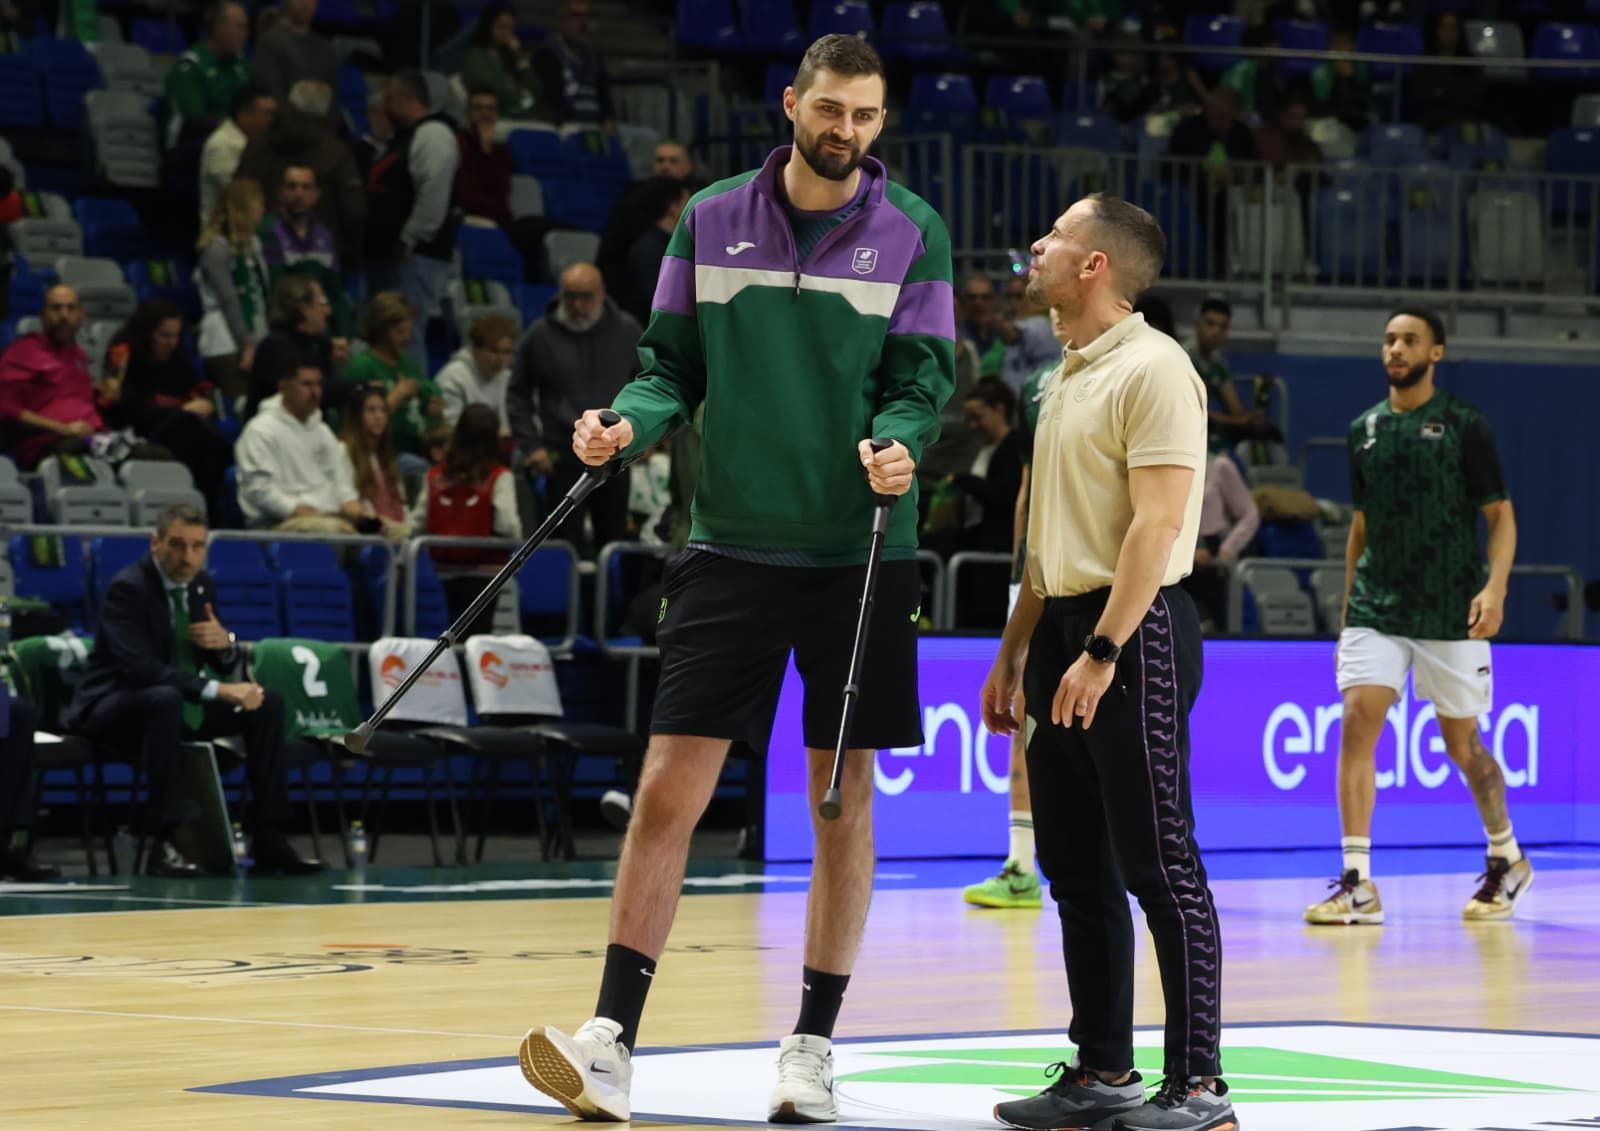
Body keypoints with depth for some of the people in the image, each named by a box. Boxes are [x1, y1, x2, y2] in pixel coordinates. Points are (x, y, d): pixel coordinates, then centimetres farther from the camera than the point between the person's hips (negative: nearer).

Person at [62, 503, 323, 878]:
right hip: (113, 708, -8)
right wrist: (217, 690, -36)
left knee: (268, 703, -4)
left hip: (176, 704, 8)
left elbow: (225, 665, 12)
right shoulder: (128, 587, -19)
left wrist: (225, 643, -14)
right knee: (166, 699, -40)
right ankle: (161, 844, -38)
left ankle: (267, 838, -6)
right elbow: (138, 667, -32)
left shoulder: (201, 584, 5)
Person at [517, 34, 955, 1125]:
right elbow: (675, 363, 9)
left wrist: (900, 444, -21)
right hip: (732, 544, 1)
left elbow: (923, 377, -1)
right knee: (670, 788, -5)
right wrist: (629, 422, -10)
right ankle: (613, 1038, -3)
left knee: (844, 801, 5)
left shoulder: (912, 233, 1)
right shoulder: (711, 220, 5)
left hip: (860, 551, -1)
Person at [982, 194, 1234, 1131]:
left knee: (1160, 868, -7)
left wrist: (1103, 651, -23)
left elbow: (1157, 525, -19)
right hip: (1065, 629, 9)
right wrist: (1015, 654, 21)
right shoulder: (1070, 376, 17)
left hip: (1136, 631, -9)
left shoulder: (1152, 369, -11)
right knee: (1075, 868, 10)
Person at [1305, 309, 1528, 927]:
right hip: (1377, 609, 3)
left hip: (1450, 615, -3)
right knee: (1357, 723, -13)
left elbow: (1500, 515, -3)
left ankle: (1507, 860, 30)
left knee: (1462, 745, 6)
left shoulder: (1465, 425, -3)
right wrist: (1348, 612, 17)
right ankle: (1357, 886, -13)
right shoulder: (1364, 430, 9)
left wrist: (1495, 587, -18)